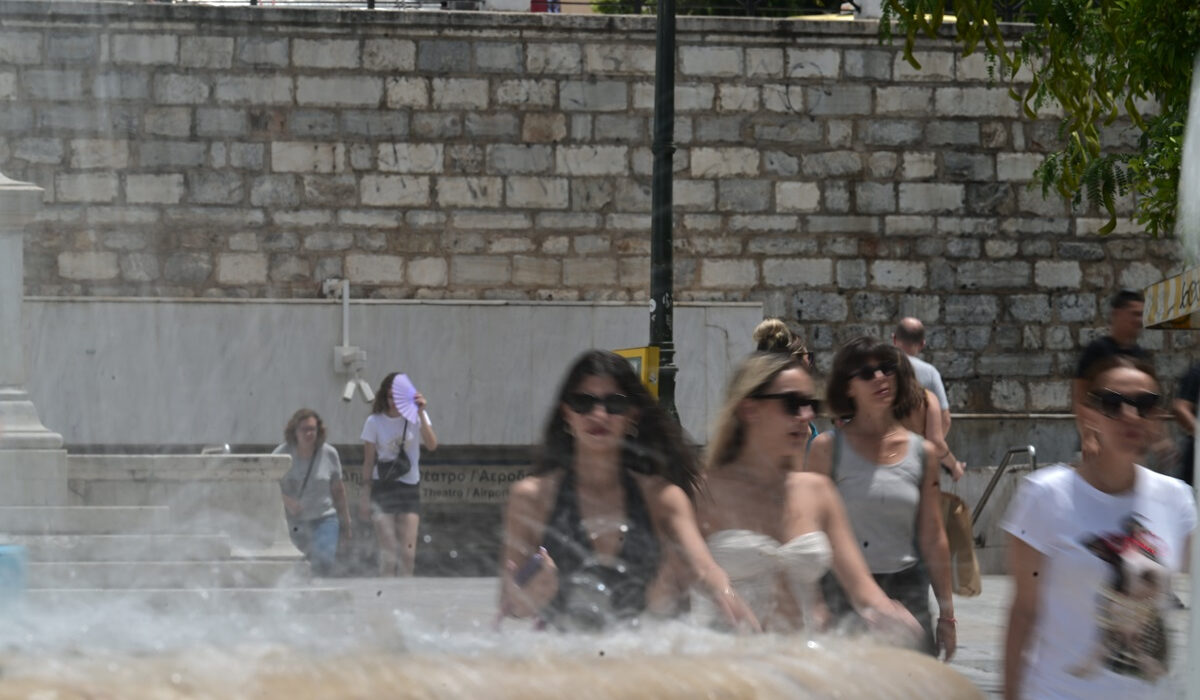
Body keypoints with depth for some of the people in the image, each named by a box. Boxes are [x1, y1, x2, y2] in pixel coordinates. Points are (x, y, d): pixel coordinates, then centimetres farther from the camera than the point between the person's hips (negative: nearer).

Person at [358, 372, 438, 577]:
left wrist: (421, 413, -22)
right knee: (388, 553, -7)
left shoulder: (415, 417, 2)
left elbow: (432, 445, -15)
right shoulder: (375, 422, -1)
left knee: (408, 553, -6)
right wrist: (365, 495, 0)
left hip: (410, 487, 1)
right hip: (383, 488, -1)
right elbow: (368, 461, 2)